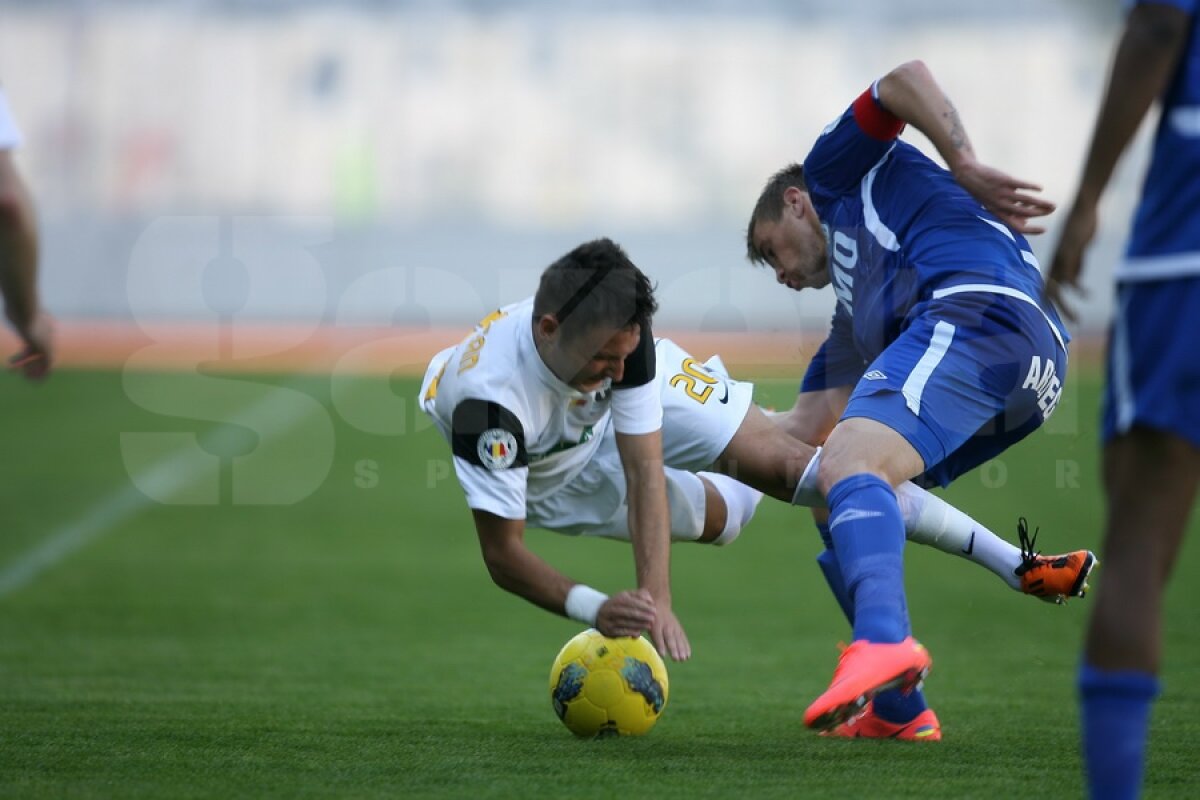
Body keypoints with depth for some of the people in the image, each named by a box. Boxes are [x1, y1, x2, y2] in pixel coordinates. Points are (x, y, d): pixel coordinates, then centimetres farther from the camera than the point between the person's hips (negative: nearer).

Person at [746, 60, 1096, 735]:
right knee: (830, 488, 19)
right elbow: (809, 425, 34)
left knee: (850, 465, -27)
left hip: (978, 307, -9)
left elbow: (906, 79, 6)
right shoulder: (855, 313, 41)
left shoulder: (836, 175, 24)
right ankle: (898, 707, 8)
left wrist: (965, 170, -4)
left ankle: (885, 639, -55)